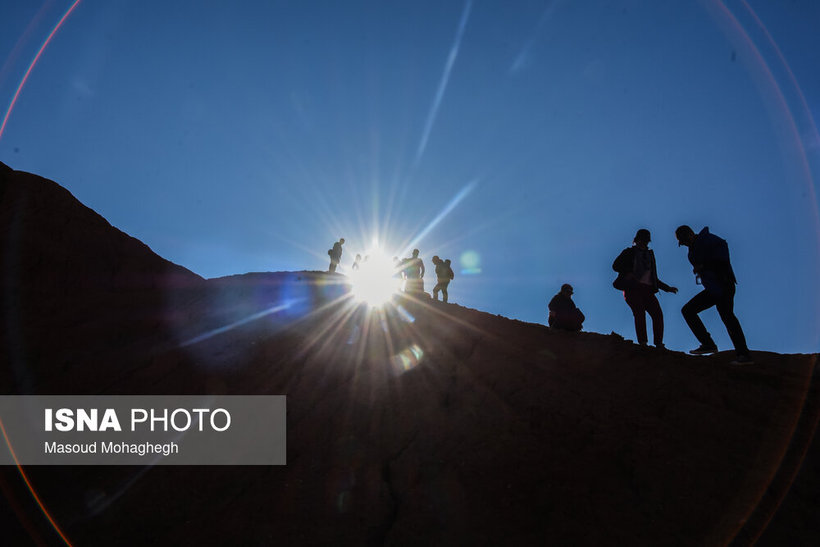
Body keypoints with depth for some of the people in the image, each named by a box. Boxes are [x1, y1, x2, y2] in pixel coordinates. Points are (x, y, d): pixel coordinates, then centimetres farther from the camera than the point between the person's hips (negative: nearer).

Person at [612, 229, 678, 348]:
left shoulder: (649, 255, 29)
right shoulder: (629, 252, 16)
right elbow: (616, 265, 3)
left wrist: (667, 288, 23)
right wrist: (630, 272, -12)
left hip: (647, 290, 5)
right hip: (633, 289, -5)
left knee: (657, 314, -16)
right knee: (639, 312, -26)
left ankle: (659, 344, -21)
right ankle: (642, 343, -33)